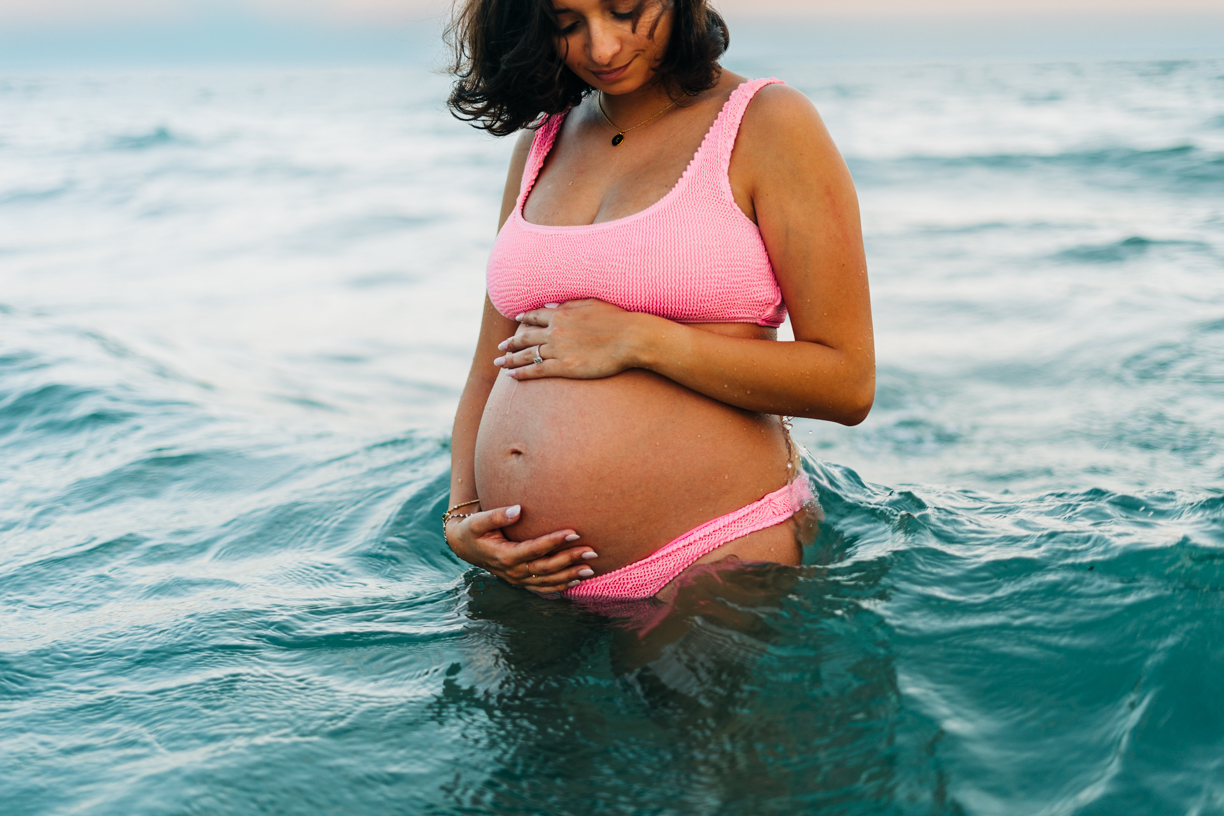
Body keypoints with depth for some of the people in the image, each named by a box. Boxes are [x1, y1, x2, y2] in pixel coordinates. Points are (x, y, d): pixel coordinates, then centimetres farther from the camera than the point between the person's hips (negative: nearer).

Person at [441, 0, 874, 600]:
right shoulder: (541, 142, 13)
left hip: (713, 557, -5)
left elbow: (849, 383, -11)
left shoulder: (767, 124, -4)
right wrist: (460, 520, 0)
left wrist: (636, 341, -14)